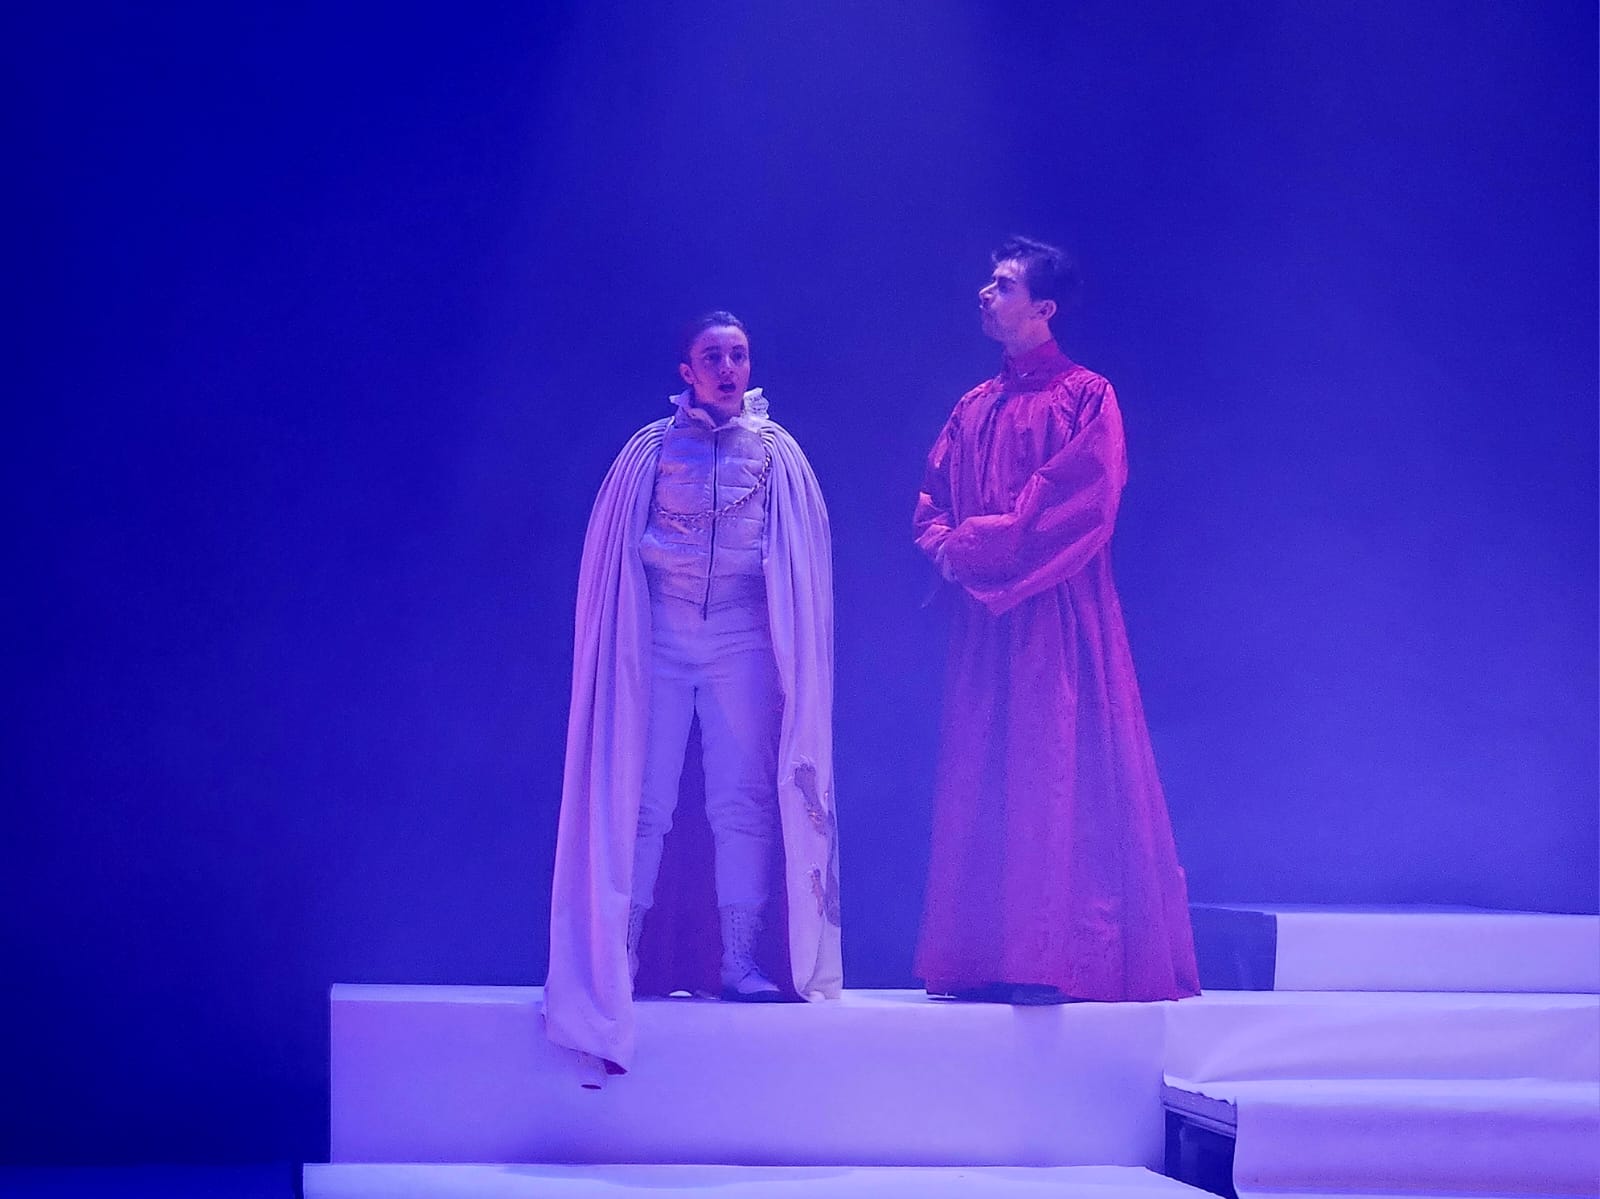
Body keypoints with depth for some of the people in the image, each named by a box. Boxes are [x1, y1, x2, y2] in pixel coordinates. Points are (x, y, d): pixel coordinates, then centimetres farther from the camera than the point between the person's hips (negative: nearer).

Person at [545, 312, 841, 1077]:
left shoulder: (777, 454, 9)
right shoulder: (651, 451, 8)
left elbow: (803, 562, 8)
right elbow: (610, 552, 10)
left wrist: (793, 655, 0)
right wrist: (617, 631, 3)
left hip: (743, 640, 0)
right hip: (659, 636, 0)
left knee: (745, 803, -3)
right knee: (640, 799, -3)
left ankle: (740, 964, 1)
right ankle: (617, 958, 1)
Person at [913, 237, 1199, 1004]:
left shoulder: (1084, 397, -2)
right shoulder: (974, 409, 18)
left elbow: (1076, 503, -13)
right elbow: (932, 500, 15)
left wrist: (981, 543, -11)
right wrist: (945, 546, -7)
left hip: (1055, 618, -7)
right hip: (982, 619, 7)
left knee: (1054, 778, -8)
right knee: (980, 783, 4)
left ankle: (1053, 960, -9)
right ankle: (986, 958, 6)